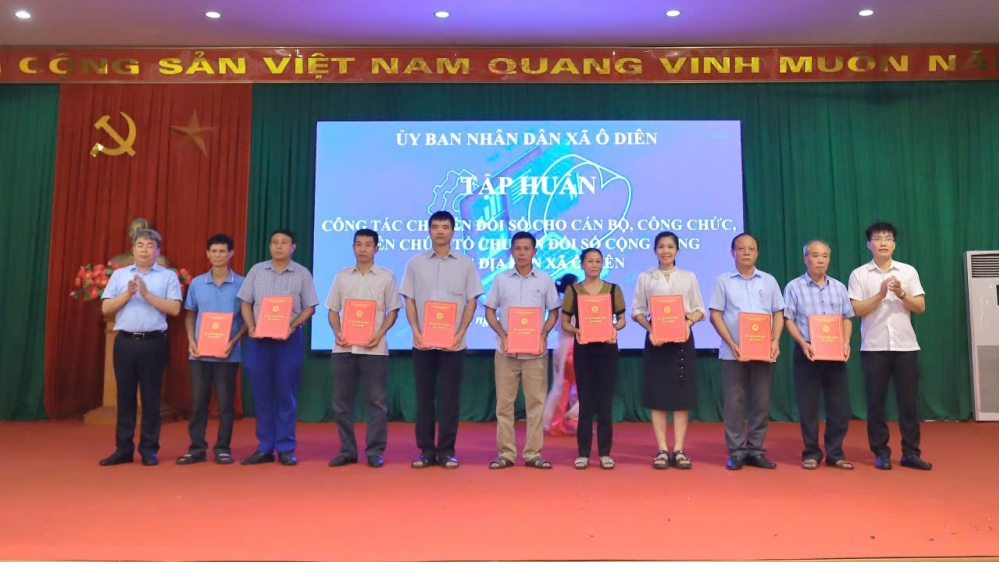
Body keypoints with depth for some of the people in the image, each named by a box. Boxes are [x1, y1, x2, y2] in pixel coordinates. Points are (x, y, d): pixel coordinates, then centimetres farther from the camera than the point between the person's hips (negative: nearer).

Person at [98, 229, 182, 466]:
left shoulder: (168, 276, 3)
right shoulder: (119, 275, 11)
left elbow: (174, 309, -7)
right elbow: (106, 308, 5)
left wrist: (147, 294, -12)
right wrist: (128, 294, -9)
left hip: (153, 342, -2)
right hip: (125, 341, 3)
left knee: (151, 396, 3)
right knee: (125, 395, 7)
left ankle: (149, 449, 11)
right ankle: (123, 449, 15)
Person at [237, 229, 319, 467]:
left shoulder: (302, 274, 3)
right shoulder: (257, 270, 9)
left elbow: (309, 308, 1)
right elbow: (246, 302, 9)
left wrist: (293, 325, -15)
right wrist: (251, 326, -7)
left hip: (289, 340, -2)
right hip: (258, 340, 2)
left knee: (286, 396, 2)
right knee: (261, 396, 6)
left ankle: (286, 449, 9)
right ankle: (264, 448, 14)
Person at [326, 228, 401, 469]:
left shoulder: (386, 276, 4)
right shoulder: (342, 276, 11)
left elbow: (393, 311, 2)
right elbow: (333, 310, 12)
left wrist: (379, 334, -13)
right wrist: (337, 333, -6)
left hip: (373, 348, -3)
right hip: (344, 347, 3)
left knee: (377, 400, 0)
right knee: (341, 400, 6)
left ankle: (374, 452, 9)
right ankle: (347, 451, 17)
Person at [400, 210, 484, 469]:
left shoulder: (465, 263, 5)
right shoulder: (416, 263, 7)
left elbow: (471, 302, 3)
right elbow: (409, 301, 5)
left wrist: (460, 333, -8)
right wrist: (416, 331, -8)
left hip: (453, 342, -1)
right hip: (423, 341, 1)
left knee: (450, 398, 2)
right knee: (424, 396, 5)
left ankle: (446, 451, 11)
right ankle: (426, 450, 14)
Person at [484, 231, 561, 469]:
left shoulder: (545, 279, 4)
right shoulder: (501, 279, 4)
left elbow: (554, 312, 7)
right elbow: (489, 312, 6)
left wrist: (543, 335, -10)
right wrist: (503, 336, -9)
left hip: (536, 351, 0)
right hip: (506, 350, 0)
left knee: (536, 402, 3)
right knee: (504, 402, 3)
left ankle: (533, 453, 11)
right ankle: (505, 453, 11)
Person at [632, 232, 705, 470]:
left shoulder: (689, 277, 8)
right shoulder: (645, 278, 5)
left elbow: (700, 309, 8)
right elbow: (637, 310, 3)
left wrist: (689, 321, -13)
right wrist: (650, 329, -14)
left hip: (682, 338, 1)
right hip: (656, 338, -1)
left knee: (682, 396, 1)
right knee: (658, 396, 0)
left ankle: (678, 450, 8)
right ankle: (662, 450, 6)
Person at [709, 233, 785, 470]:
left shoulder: (769, 281, 12)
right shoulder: (723, 281, 4)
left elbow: (778, 314, 11)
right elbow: (715, 316, -1)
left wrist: (775, 340, -6)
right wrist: (732, 344, -12)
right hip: (733, 352, -2)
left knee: (761, 402, 5)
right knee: (734, 402, 0)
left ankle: (755, 450, 15)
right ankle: (735, 452, 8)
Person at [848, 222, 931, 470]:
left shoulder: (908, 271, 7)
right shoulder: (859, 274, 1)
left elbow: (920, 307, 3)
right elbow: (856, 310, -6)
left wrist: (902, 294, -14)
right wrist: (880, 295, -17)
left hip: (905, 345, 2)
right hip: (874, 347, -1)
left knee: (909, 400, 4)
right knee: (876, 401, 3)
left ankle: (911, 452, 14)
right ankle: (881, 452, 13)